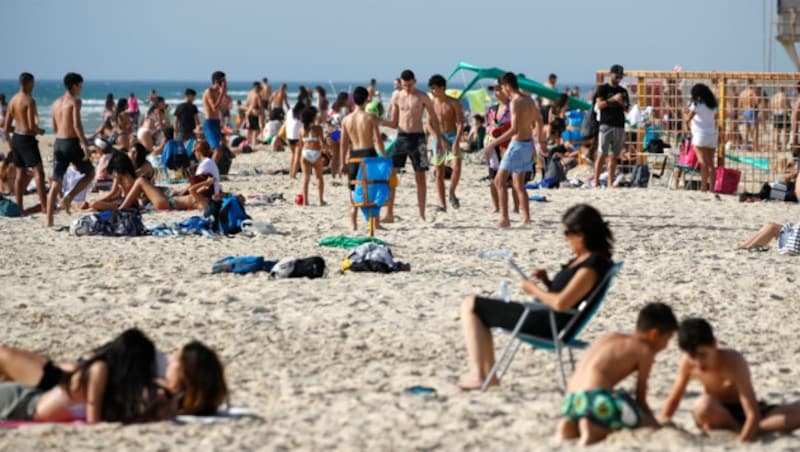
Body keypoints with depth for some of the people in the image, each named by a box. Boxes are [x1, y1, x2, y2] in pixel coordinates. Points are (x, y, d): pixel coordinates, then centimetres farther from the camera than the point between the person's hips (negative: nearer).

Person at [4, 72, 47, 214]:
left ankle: (19, 206, 14)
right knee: (38, 172, -9)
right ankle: (45, 206, -16)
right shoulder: (29, 100, -14)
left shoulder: (13, 100, 9)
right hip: (27, 139, -8)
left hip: (16, 138, 8)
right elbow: (32, 126, -19)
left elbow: (7, 127, 11)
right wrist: (40, 131, -1)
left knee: (20, 173, 13)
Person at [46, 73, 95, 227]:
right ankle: (68, 198, -5)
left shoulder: (57, 102, 13)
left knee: (56, 183, 7)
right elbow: (77, 124, -19)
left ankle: (49, 220, 3)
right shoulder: (74, 101, -8)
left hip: (58, 142, 7)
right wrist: (84, 144, -19)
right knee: (90, 173, 12)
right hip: (71, 142, -7)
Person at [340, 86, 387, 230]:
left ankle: (353, 224, 6)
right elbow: (378, 140, -10)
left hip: (353, 156, 3)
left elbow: (343, 143, 6)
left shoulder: (346, 119, 3)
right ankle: (376, 222, 6)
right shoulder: (370, 118, -8)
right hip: (369, 154, -3)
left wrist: (343, 163, 12)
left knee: (354, 191, 9)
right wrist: (385, 158, -2)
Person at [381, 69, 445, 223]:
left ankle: (422, 215, 8)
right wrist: (380, 121, -8)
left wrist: (439, 138, 0)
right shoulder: (397, 97, 7)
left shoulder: (422, 97, 0)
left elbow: (433, 119, 6)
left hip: (417, 138, -2)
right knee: (390, 173, -5)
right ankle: (389, 214, 0)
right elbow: (394, 123, 11)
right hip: (401, 137, 2)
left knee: (420, 177, 1)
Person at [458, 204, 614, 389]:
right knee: (478, 309, 23)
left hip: (546, 325, -11)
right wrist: (547, 282, 0)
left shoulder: (593, 265, -24)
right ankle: (487, 374, 16)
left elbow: (561, 303, -30)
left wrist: (534, 290, -14)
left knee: (470, 306, -4)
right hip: (547, 320, 11)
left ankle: (477, 375, -6)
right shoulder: (584, 258, 7)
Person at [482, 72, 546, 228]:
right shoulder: (529, 100, 10)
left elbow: (514, 129, -26)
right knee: (519, 185, 16)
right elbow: (539, 122, 22)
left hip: (517, 145, -9)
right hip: (528, 144, 9)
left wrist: (494, 143, -24)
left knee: (499, 181, -5)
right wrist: (541, 141, 38)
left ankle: (504, 219, -13)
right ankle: (526, 218, 12)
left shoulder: (515, 103, -18)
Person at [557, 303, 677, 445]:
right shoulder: (645, 351, 6)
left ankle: (570, 425, 1)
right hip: (597, 396, -8)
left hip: (571, 398, 8)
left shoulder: (610, 337, 28)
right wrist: (655, 423, 22)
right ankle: (595, 429, -18)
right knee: (650, 426, -2)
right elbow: (640, 399, 8)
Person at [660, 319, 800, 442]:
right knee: (703, 406, -37)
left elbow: (753, 415, -32)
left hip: (744, 414, -2)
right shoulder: (687, 363, -15)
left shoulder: (734, 363, -28)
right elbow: (673, 400, 2)